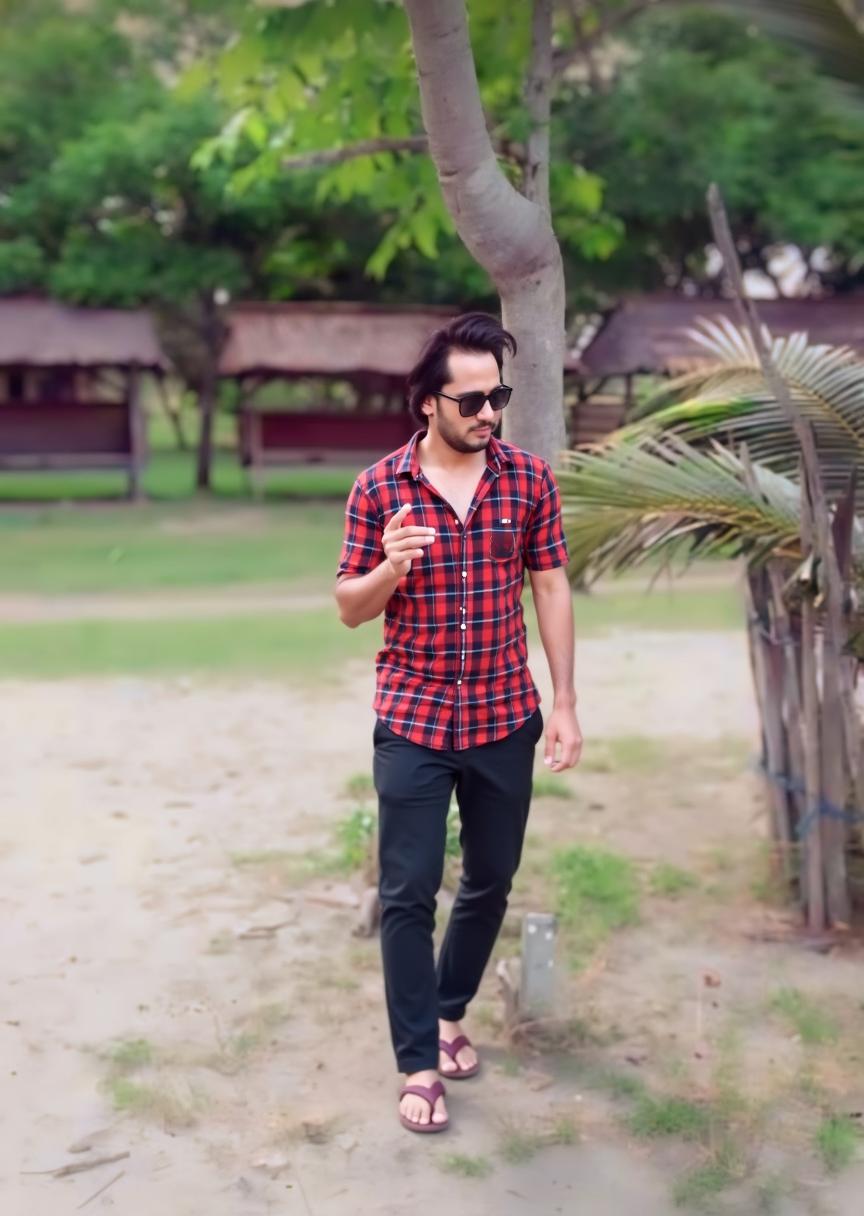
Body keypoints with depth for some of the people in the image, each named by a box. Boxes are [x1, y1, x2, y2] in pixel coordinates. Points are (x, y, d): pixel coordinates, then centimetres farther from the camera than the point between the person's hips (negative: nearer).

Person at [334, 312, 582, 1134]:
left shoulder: (530, 479, -3)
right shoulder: (378, 488, -8)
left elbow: (552, 591, 2)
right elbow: (349, 608, -2)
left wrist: (564, 705, -1)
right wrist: (389, 567, -25)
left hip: (505, 718, 2)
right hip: (413, 722, -2)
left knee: (491, 881, 15)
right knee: (408, 892, 2)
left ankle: (449, 1011, 39)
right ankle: (419, 1062, 16)